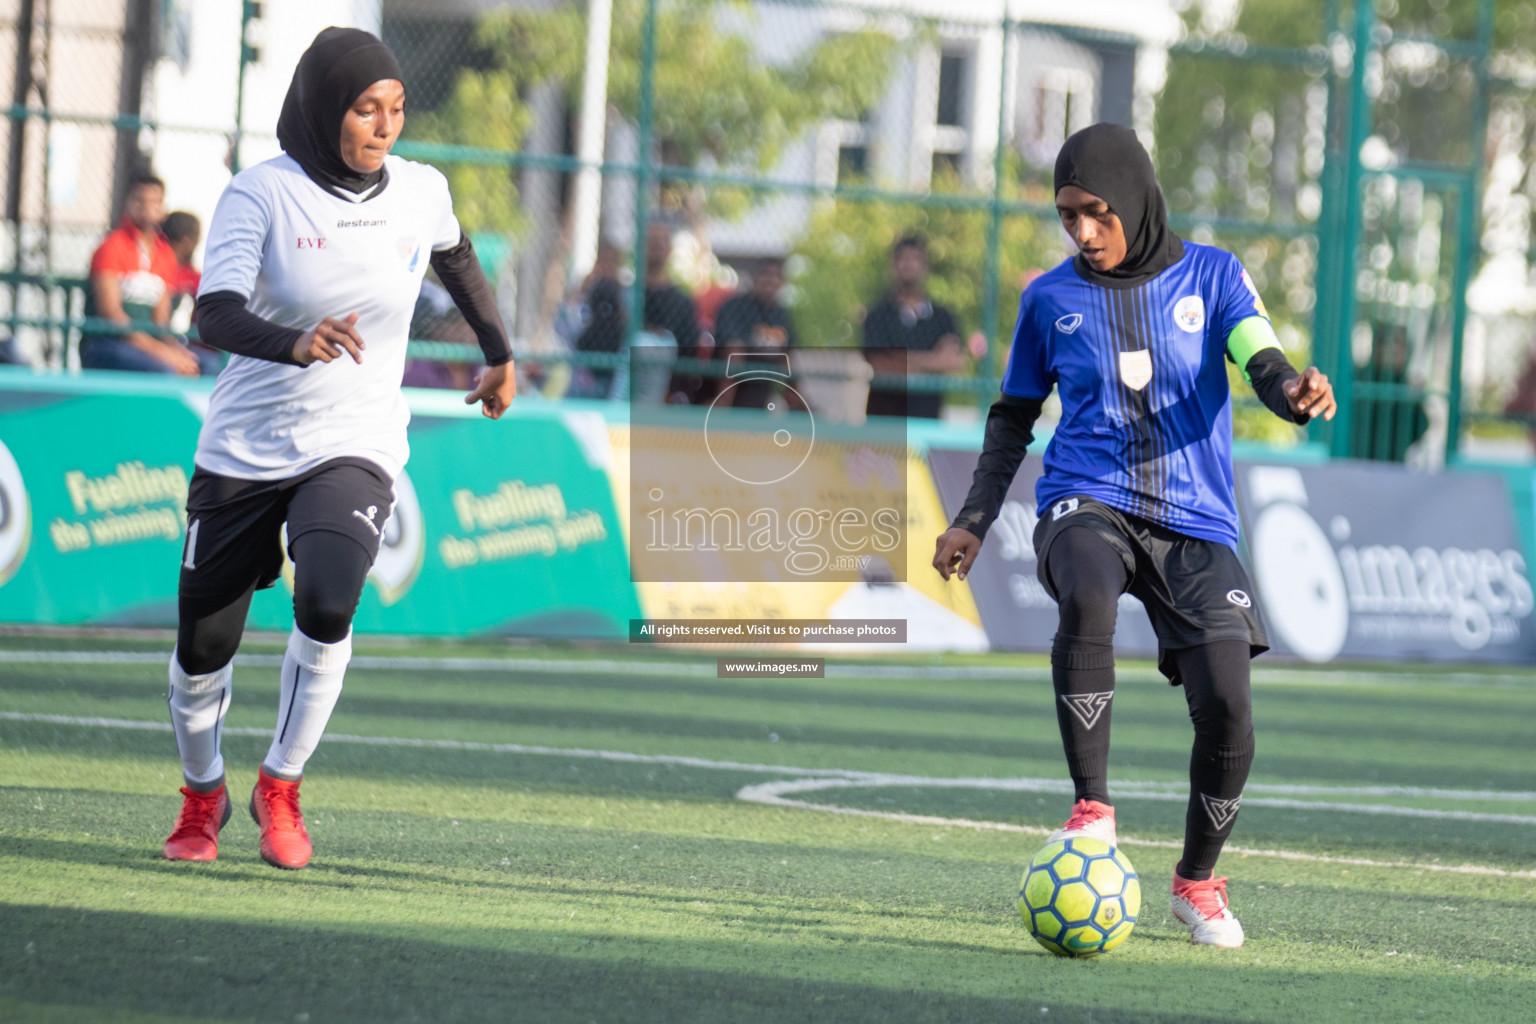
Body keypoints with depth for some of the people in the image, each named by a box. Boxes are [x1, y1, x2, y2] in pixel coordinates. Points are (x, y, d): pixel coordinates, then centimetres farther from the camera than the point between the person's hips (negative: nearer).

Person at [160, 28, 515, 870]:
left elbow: (456, 259, 22)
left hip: (355, 447, 1)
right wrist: (295, 344, -46)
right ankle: (202, 795, 35)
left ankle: (281, 787, -5)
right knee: (203, 645, 4)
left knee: (326, 602, -27)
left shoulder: (421, 193, -3)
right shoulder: (263, 193, -13)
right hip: (245, 448, -1)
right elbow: (214, 312, -27)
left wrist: (498, 352, 33)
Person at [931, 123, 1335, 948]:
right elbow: (1014, 416, 21)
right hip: (1088, 504, 0)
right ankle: (1092, 810, -30)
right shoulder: (1051, 299, 10)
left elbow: (1261, 363, -8)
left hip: (1194, 520, 0)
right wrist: (975, 520, 11)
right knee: (1087, 595, -38)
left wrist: (1295, 392, -32)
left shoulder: (1212, 277, 6)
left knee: (1226, 708, -15)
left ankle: (1198, 881, 11)